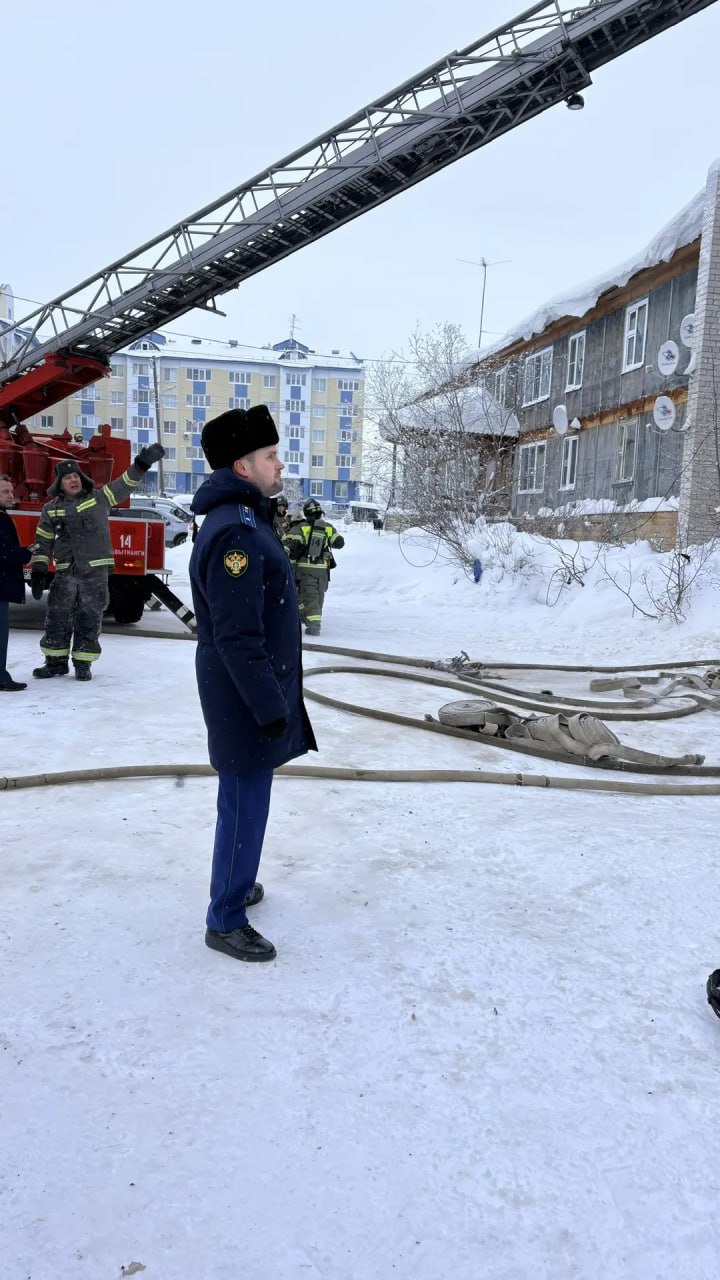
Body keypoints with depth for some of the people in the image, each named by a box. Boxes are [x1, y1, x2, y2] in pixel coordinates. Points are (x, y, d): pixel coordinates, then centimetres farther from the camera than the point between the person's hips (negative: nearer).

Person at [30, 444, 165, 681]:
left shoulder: (99, 498, 5)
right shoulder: (51, 509, 8)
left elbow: (125, 484, -1)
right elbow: (43, 542, 9)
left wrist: (141, 465, -16)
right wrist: (38, 570, 2)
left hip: (96, 572, -1)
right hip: (65, 573, 2)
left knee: (90, 619, 3)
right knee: (57, 617, 4)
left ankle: (83, 663, 13)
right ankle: (56, 661, 18)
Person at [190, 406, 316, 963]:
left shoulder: (243, 520, 11)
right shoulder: (236, 532, -23)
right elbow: (238, 638, -26)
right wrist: (271, 708, -22)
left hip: (248, 695, 10)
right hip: (247, 700, -10)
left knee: (245, 798, 22)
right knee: (245, 805, 2)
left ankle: (234, 884, 40)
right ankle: (227, 920, 17)